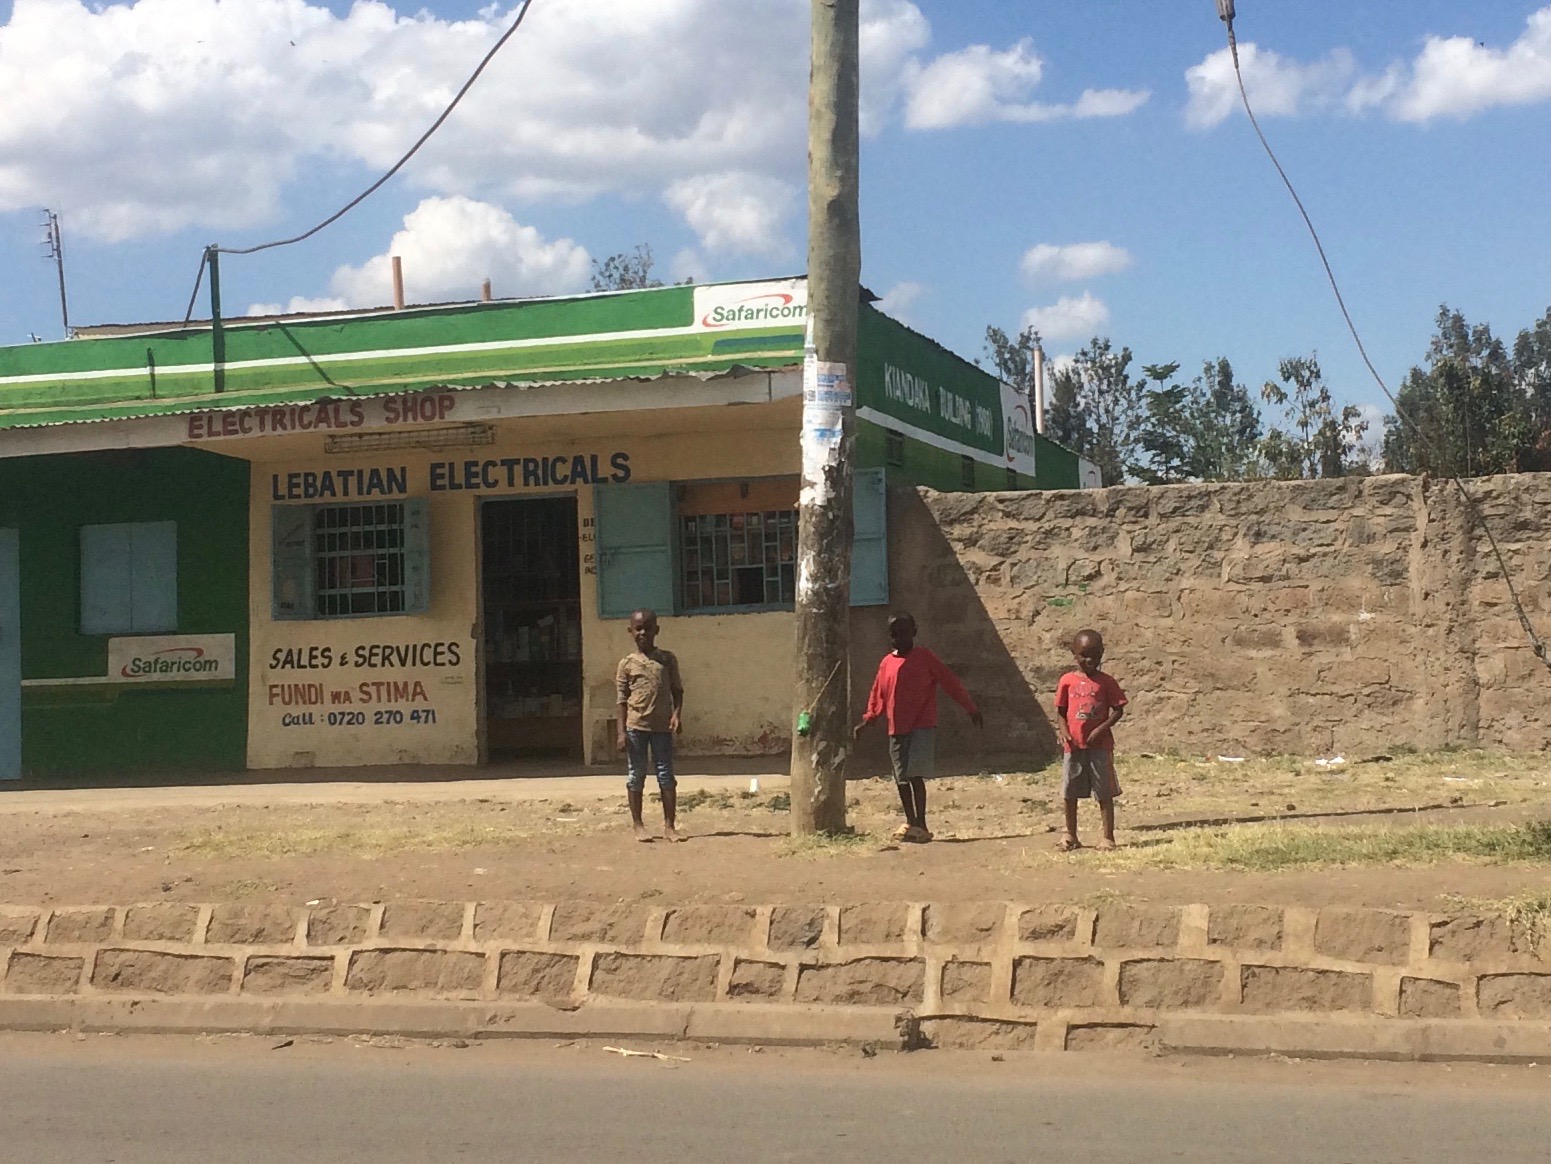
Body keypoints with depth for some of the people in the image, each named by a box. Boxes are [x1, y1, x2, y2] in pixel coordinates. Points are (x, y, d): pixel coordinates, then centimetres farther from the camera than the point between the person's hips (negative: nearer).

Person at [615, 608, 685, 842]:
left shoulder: (667, 659, 6)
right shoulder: (627, 663, 2)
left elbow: (677, 689, 8)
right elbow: (622, 699, 2)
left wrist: (677, 713, -8)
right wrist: (622, 732, -4)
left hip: (662, 726, 1)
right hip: (636, 725, -1)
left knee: (666, 776, 2)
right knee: (636, 775, 5)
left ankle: (669, 826, 6)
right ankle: (638, 825, 12)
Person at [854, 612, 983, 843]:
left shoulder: (924, 658, -3)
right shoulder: (886, 664, 11)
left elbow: (950, 682, -1)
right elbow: (879, 696, 18)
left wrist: (972, 709, -1)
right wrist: (867, 721, 8)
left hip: (922, 727, -5)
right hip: (896, 729, 5)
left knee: (916, 774, -15)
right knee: (901, 777, 8)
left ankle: (921, 825, -12)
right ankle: (910, 822, 21)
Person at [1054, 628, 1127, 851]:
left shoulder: (1106, 682, -1)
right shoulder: (1068, 681, 3)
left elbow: (1118, 710, 0)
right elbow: (1060, 711, 7)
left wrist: (1101, 728, -14)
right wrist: (1062, 730, -11)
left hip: (1100, 744, -2)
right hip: (1073, 745, 2)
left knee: (1104, 793, 1)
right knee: (1069, 793, 8)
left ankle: (1108, 837, 8)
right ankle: (1070, 836, 22)